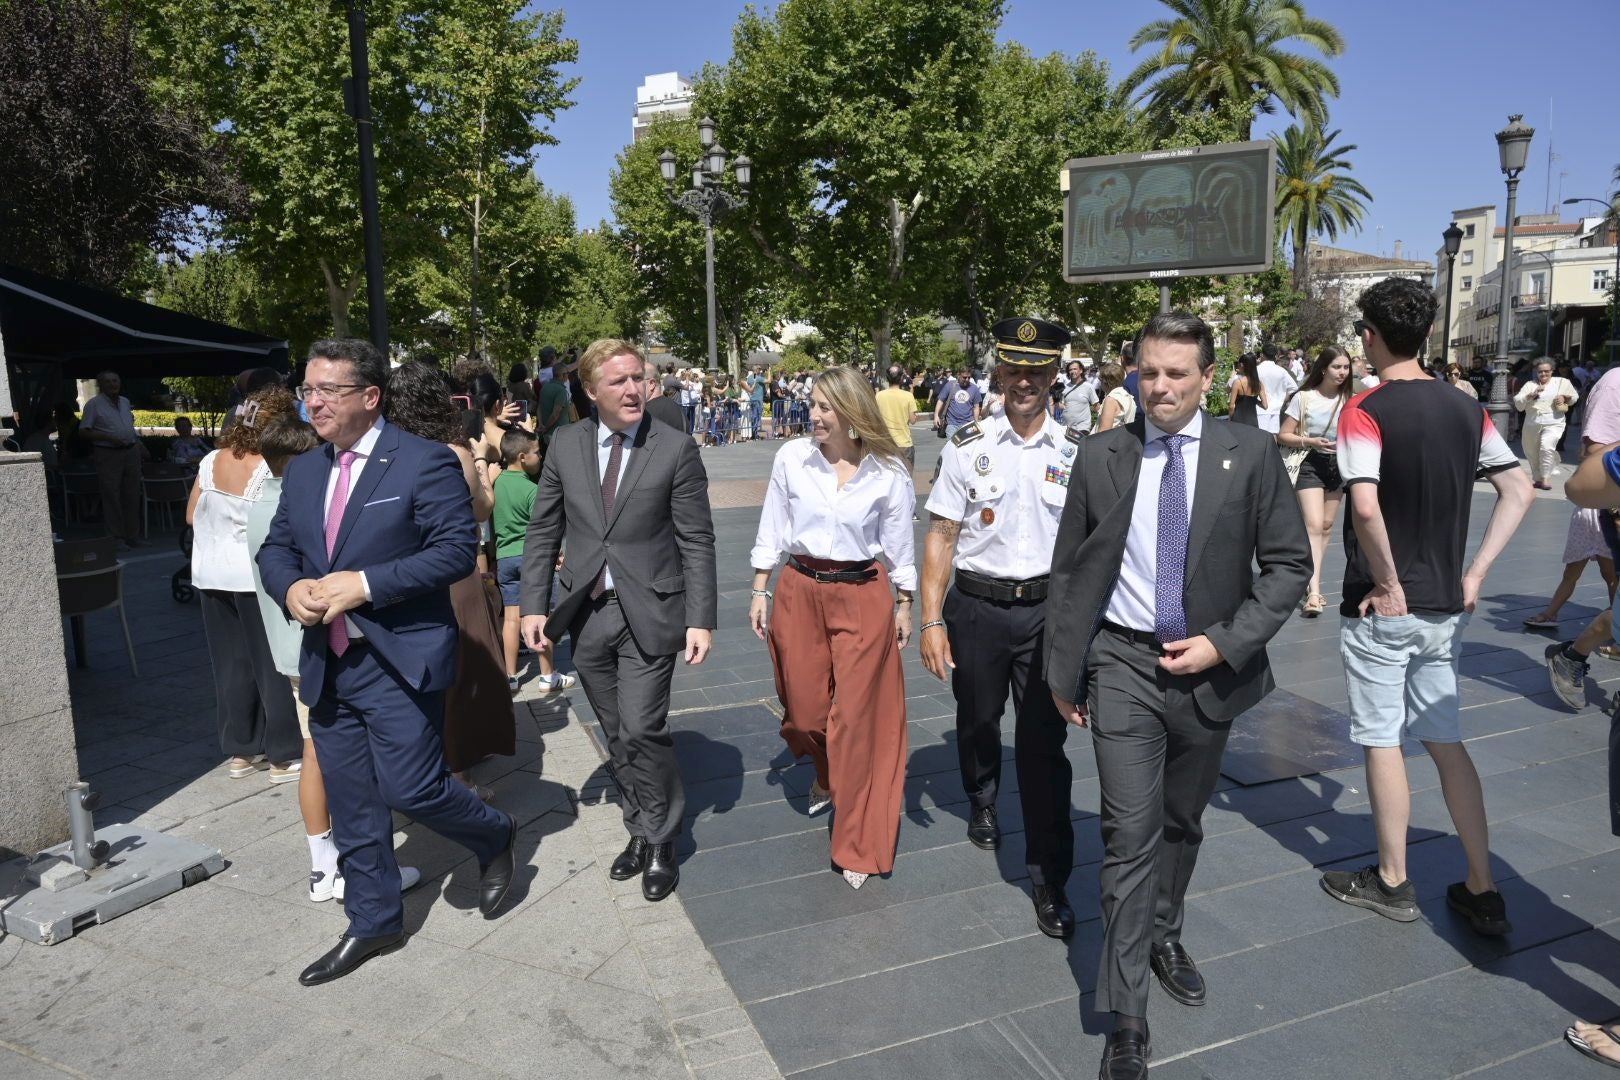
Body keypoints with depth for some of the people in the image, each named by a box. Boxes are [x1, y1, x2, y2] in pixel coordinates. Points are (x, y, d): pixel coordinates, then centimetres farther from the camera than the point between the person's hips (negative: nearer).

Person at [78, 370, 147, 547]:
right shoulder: (94, 404, -5)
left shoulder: (125, 401, 13)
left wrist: (138, 444, 15)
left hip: (131, 452, 6)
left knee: (132, 496, 8)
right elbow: (83, 432, -7)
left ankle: (132, 536, 16)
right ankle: (116, 538, 3)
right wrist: (108, 437, -19)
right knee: (112, 497, -2)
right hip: (107, 454, -6)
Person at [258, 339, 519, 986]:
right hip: (327, 664, 7)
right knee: (352, 807, 14)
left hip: (401, 660, -7)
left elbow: (457, 550, -16)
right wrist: (291, 587, -6)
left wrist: (366, 584, -21)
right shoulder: (303, 472, 12)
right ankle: (373, 924, 30)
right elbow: (276, 548, 17)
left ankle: (495, 838, 24)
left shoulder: (426, 462, -11)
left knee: (411, 789, -7)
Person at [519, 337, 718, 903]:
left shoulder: (676, 450, -7)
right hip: (587, 612, 4)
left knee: (642, 730, -6)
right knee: (617, 735, 13)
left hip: (647, 612, -3)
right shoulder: (565, 446, 3)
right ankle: (642, 830, 31)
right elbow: (543, 531, 8)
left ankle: (660, 843, 16)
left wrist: (700, 619, -12)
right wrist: (534, 605, 0)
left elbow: (697, 542, -6)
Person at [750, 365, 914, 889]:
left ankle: (858, 842, 17)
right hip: (800, 591, 2)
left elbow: (898, 542, 3)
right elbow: (772, 529, 3)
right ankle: (827, 777, 47)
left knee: (858, 715, 1)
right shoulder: (792, 457, -4)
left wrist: (904, 604, 7)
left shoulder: (888, 471, -7)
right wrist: (759, 591, 3)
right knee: (804, 706, 11)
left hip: (863, 596, -2)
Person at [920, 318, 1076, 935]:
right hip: (976, 606, 1)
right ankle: (982, 803, 52)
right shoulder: (968, 447, -3)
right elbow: (941, 538, -3)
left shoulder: (1076, 451, 0)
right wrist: (932, 622, -7)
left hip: (1048, 608, -1)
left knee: (1043, 742, -2)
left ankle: (1049, 879, 11)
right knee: (977, 721, 21)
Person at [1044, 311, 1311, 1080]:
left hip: (1209, 666, 2)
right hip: (1123, 663, -1)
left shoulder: (1250, 454, -3)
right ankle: (1127, 1015, 9)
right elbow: (1068, 572, 2)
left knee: (1182, 822, 19)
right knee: (1130, 835, -3)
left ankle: (1163, 935, 46)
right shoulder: (1101, 457, -2)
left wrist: (1224, 643, -11)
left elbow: (1288, 564, 0)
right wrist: (1062, 673, 3)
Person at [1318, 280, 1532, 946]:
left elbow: (1365, 505, -28)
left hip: (1383, 609, -6)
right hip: (1446, 608, 6)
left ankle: (1391, 883, 20)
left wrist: (1388, 585, -16)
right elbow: (1520, 492, 9)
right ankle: (1482, 891, 21)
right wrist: (1474, 574, 7)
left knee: (1382, 742, 7)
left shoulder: (1367, 410, -14)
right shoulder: (1465, 409, 6)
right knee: (1446, 741, 15)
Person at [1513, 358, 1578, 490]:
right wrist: (1531, 395, -16)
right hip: (1532, 423, 3)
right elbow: (1518, 403, -2)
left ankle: (1546, 477, -11)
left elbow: (1574, 397, 18)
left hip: (1553, 423, -3)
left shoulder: (1562, 382, 9)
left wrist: (1565, 398, -3)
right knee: (1532, 453, 11)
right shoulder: (1530, 384, 8)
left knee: (1547, 447, -24)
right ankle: (1537, 478, 29)